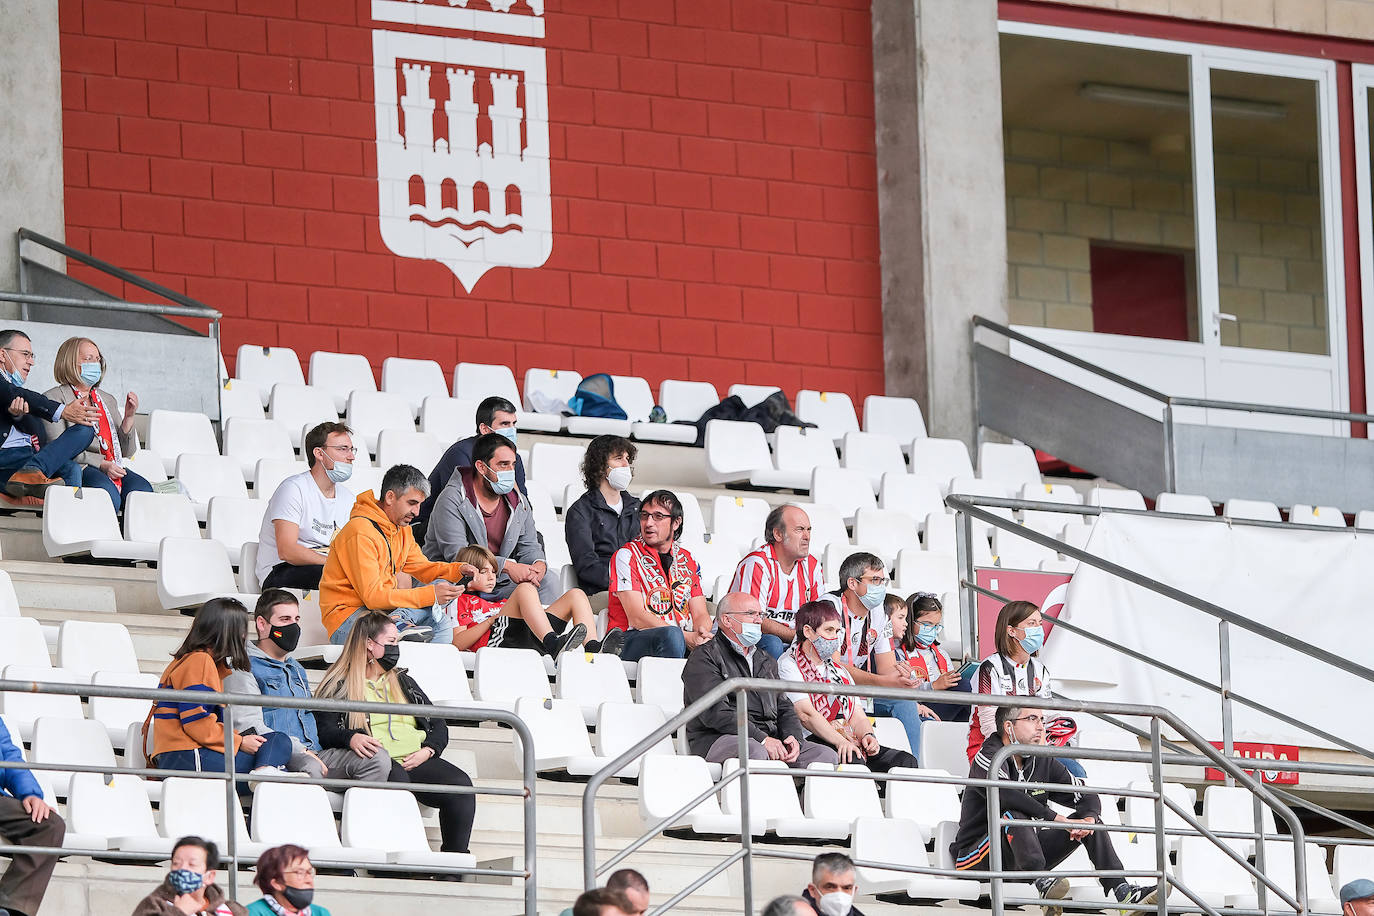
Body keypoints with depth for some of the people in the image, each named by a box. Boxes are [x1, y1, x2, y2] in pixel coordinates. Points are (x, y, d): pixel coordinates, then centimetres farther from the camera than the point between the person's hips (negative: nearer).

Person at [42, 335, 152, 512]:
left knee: (142, 489, -29)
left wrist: (128, 417, 7)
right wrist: (101, 464, -14)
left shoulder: (108, 400, 28)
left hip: (115, 469, 6)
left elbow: (126, 451, 24)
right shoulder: (54, 398, 7)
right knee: (106, 490, -39)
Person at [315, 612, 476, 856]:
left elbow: (438, 725, 25)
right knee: (396, 778, -40)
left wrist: (427, 751, 2)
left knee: (460, 784, -25)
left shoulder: (403, 681, 30)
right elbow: (325, 731, 1)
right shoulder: (339, 686, 14)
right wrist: (351, 738, -21)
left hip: (416, 761, 5)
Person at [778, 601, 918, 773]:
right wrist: (840, 741, -24)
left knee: (906, 761, -16)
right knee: (854, 762, -38)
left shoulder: (840, 671, 29)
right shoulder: (788, 666, 4)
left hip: (850, 743, 7)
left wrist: (867, 735, -3)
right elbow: (806, 714, -11)